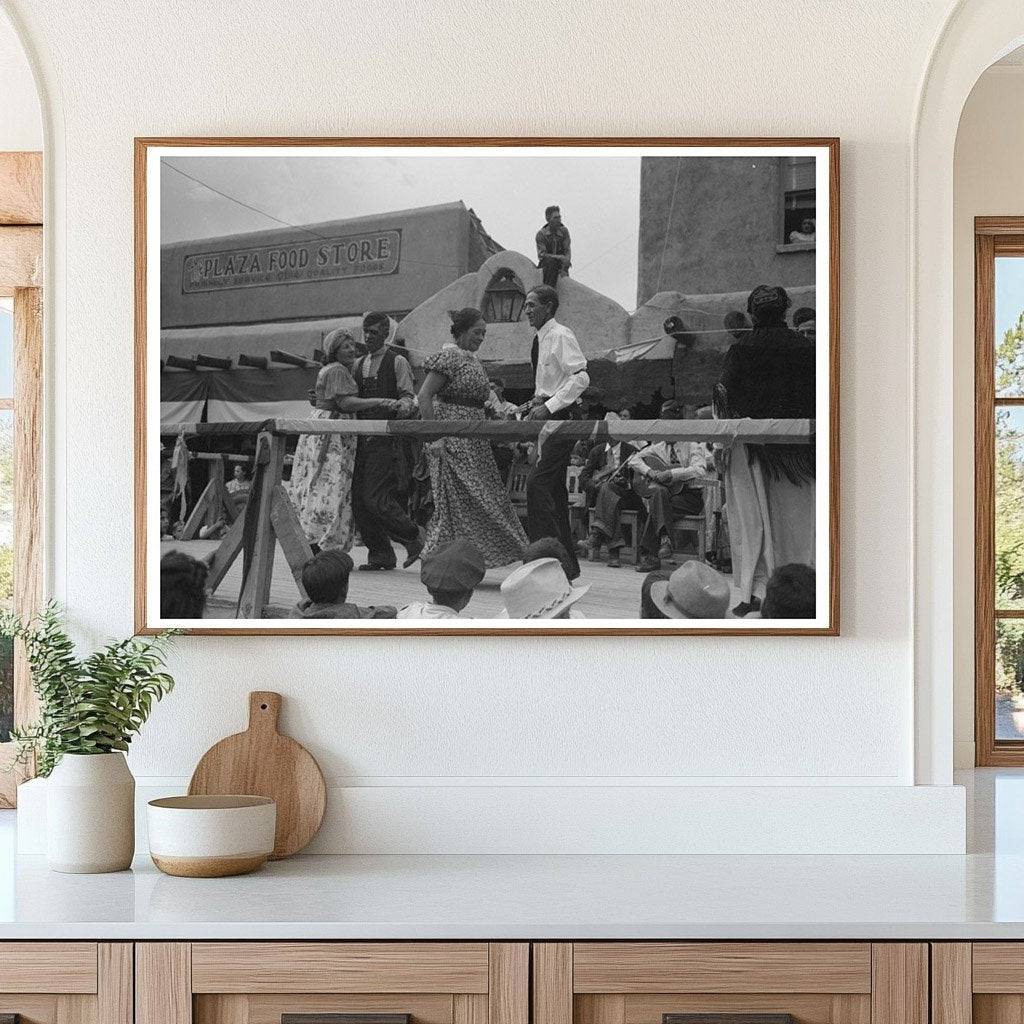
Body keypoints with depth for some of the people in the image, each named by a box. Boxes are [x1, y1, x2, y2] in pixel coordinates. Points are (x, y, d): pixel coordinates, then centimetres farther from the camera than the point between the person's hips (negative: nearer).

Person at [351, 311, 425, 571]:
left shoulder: (398, 362, -1)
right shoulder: (359, 364, 19)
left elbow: (409, 397, -7)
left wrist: (402, 406, -29)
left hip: (386, 439, -7)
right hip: (362, 438, 7)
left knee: (375, 497, -14)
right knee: (358, 499, 2)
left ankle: (413, 536, 6)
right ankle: (379, 554, 11)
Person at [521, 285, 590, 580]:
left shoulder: (561, 336, -12)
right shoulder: (540, 339, 16)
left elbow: (580, 378, -21)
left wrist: (548, 406, -23)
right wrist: (536, 405, 6)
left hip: (562, 416, -10)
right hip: (547, 416, 10)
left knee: (538, 482, -18)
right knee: (554, 488, 10)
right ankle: (567, 563, 14)